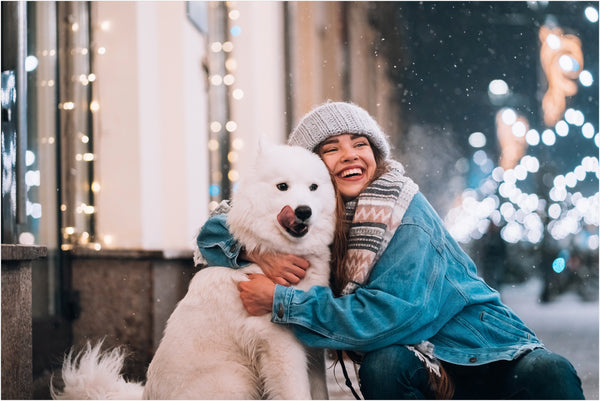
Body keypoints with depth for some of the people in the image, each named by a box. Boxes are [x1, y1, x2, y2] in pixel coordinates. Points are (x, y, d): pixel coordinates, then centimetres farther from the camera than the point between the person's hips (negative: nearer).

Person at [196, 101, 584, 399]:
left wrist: (280, 302, -21)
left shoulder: (405, 211, -14)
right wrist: (259, 252, -15)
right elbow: (215, 230, 7)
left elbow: (388, 315, -24)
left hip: (488, 353, -3)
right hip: (418, 364, 3)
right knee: (380, 363, -31)